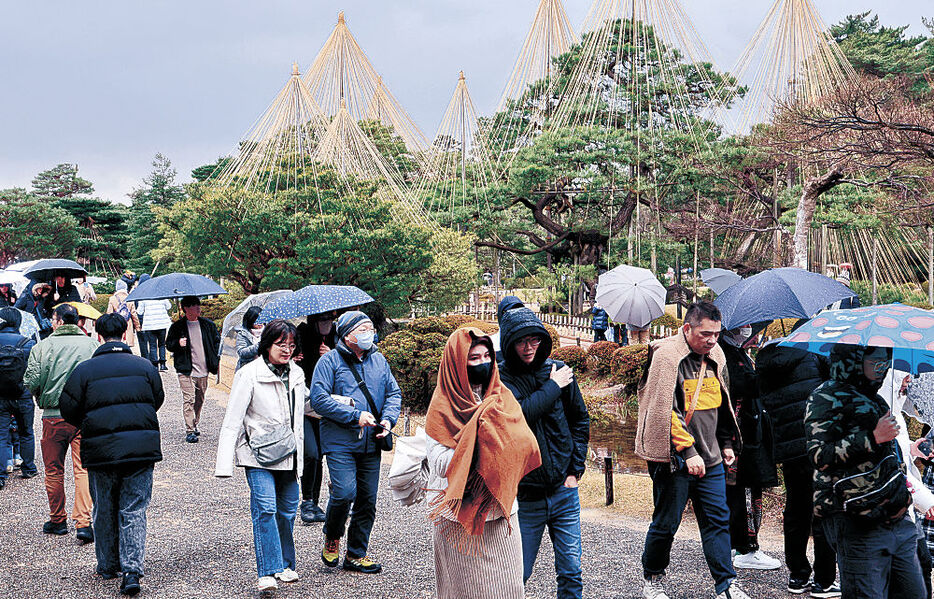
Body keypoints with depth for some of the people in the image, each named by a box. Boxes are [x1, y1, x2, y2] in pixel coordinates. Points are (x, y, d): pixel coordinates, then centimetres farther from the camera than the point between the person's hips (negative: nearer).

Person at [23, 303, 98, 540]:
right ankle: (83, 523, -11)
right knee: (83, 469, 0)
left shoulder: (43, 346, -4)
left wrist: (43, 399, 12)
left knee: (53, 471, 14)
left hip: (53, 416, 0)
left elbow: (31, 381, -7)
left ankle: (57, 521, 24)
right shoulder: (91, 345, 0)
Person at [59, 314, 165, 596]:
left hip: (101, 451, -1)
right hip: (142, 448, 1)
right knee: (134, 510, 6)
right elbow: (158, 399, 13)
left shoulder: (85, 369, -4)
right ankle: (132, 569, -7)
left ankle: (108, 566, 27)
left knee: (104, 510, 16)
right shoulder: (144, 366, 2)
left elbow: (68, 409, 0)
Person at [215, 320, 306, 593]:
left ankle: (285, 565, 24)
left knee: (287, 510, 10)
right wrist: (225, 463, -14)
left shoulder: (297, 374, 10)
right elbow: (232, 420, -9)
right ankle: (267, 571, -17)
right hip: (258, 455, -6)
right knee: (265, 509, -16)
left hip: (288, 455, 6)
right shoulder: (249, 374, -9)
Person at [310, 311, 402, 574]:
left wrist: (388, 419, -3)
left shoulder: (378, 360, 13)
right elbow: (318, 399, -11)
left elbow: (394, 393, 17)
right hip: (340, 442, -5)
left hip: (371, 443, 5)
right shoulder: (330, 360, -4)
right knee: (345, 492, -18)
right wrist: (355, 416, -16)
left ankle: (356, 554, 19)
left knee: (367, 499, 6)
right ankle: (332, 537, 11)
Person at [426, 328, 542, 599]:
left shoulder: (502, 397, 8)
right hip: (460, 515, -4)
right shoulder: (443, 406, -5)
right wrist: (478, 431, -18)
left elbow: (526, 444, -2)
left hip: (501, 508, 4)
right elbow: (439, 464, -13)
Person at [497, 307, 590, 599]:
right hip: (523, 495, -3)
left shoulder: (558, 370, 2)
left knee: (571, 575, 9)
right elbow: (519, 415, -28)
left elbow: (580, 419, 14)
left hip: (564, 490, 3)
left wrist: (575, 468, 6)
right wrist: (553, 387, -15)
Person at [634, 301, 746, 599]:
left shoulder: (715, 356, 10)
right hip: (675, 460, -7)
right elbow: (664, 410, -19)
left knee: (718, 519, 6)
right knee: (666, 523, 4)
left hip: (710, 458, 7)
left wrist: (727, 443, 18)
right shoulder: (666, 356, -15)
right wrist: (688, 451, -21)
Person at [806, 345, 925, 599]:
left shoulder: (875, 399, 21)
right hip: (858, 524, -9)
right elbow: (820, 456, -21)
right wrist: (873, 437, -21)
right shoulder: (826, 398, -7)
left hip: (898, 519, 9)